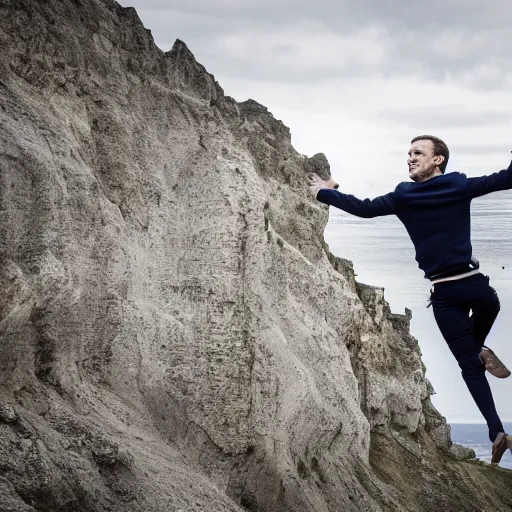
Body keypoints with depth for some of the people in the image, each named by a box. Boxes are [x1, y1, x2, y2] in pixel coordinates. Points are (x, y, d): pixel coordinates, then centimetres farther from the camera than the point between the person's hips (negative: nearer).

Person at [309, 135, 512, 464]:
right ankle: (481, 349, 13)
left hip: (443, 293, 0)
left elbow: (363, 208, 6)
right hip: (474, 283, 0)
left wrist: (324, 193, 18)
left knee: (469, 364, 4)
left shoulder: (402, 197, -1)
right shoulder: (461, 186, 0)